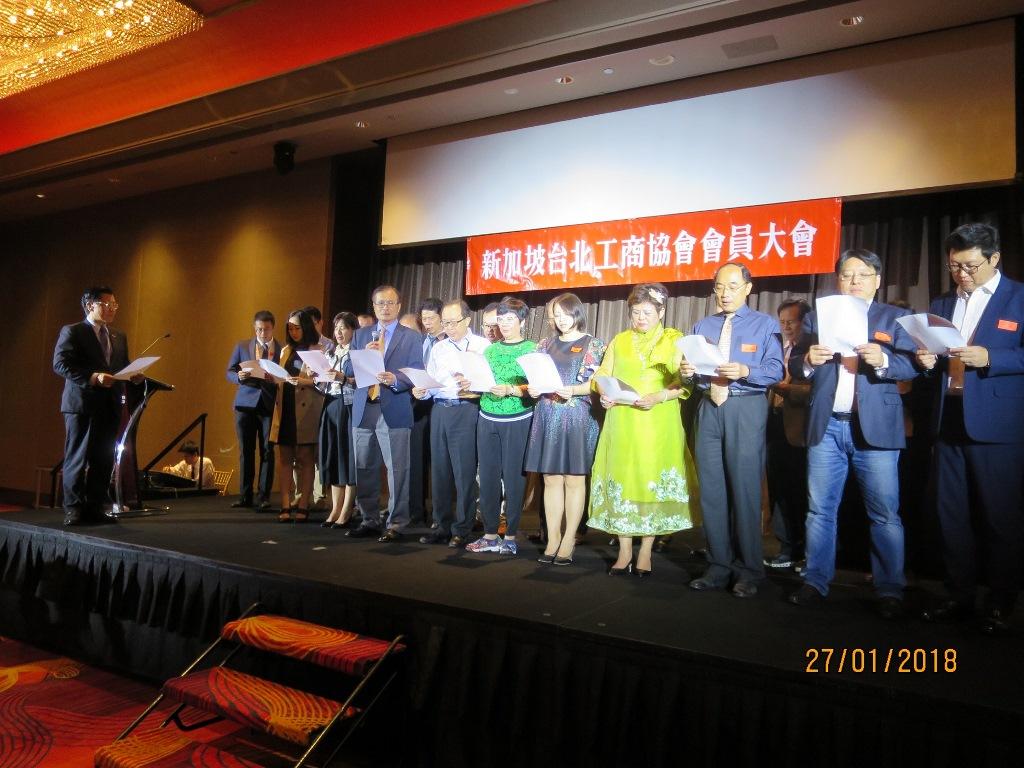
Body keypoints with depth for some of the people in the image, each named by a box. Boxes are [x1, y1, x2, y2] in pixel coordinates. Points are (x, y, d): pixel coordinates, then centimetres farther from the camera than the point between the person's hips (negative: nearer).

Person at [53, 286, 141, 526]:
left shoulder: (119, 338, 20)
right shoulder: (72, 332, 0)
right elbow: (60, 364, -10)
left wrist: (133, 376, -2)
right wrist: (93, 377, -21)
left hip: (110, 405, 6)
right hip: (81, 404, -6)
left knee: (103, 460, 6)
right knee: (77, 459, -1)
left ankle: (95, 507, 13)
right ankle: (73, 508, 6)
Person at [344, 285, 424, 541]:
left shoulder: (412, 338, 3)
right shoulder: (361, 335, 15)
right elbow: (348, 370, 11)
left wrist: (395, 380, -22)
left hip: (394, 411, -4)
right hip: (364, 409, 4)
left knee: (397, 470, -2)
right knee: (364, 469, 10)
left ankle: (396, 524, 6)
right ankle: (369, 520, 22)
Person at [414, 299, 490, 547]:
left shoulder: (483, 345, 2)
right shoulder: (438, 348, 18)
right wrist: (422, 392, -4)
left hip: (466, 409, -5)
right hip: (439, 409, 5)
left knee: (464, 471, -3)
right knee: (439, 469, 8)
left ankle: (461, 529, 8)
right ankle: (442, 526, 18)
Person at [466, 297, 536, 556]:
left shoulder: (532, 349, 1)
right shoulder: (490, 350, 15)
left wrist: (509, 390, -21)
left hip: (517, 421, -4)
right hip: (488, 419, 4)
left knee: (513, 478, -2)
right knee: (488, 477, 4)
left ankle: (510, 536, 8)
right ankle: (490, 534, 13)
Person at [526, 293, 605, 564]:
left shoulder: (593, 344, 3)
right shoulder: (547, 344, 15)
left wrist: (573, 390, -21)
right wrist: (532, 389, -5)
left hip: (577, 417, -4)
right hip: (547, 416, 4)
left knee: (574, 479, 0)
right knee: (551, 479, 4)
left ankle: (568, 540, 7)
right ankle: (552, 538, 10)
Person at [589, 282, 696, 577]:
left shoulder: (674, 340, 5)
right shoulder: (619, 341, 15)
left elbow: (684, 382, -4)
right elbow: (602, 373, 13)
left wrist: (659, 397, -19)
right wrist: (604, 393, -8)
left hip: (658, 423, -2)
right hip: (621, 422, 3)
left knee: (653, 481, -1)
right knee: (620, 479, 2)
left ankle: (645, 552, 10)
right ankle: (624, 551, 12)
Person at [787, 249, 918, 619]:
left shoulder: (896, 318, 8)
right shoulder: (816, 317, 13)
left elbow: (913, 365, -4)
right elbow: (795, 369, 8)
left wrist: (883, 360, -23)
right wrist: (807, 361, -14)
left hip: (875, 428, -2)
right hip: (826, 427, 2)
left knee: (885, 514, 0)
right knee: (820, 509, 7)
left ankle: (889, 591, 10)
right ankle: (815, 582, 16)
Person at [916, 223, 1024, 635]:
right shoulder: (942, 304, 15)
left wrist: (990, 358, -21)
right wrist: (926, 360, -5)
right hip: (949, 421, 5)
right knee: (951, 514, 10)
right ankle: (960, 596, 21)